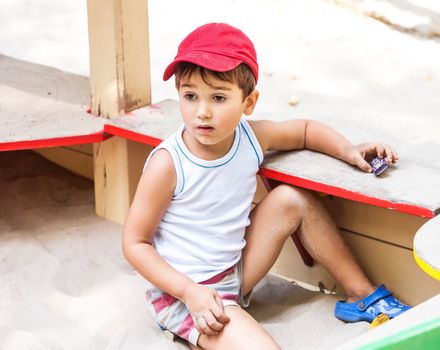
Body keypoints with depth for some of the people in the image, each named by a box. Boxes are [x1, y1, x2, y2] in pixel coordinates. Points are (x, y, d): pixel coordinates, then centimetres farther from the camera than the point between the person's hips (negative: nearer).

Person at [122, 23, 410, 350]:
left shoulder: (252, 136, -6)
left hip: (233, 272, 8)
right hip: (182, 293, -8)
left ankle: (362, 295, 16)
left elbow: (305, 129, 16)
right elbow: (135, 243, -16)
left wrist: (348, 150, -1)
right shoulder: (168, 164, -22)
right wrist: (190, 292, -24)